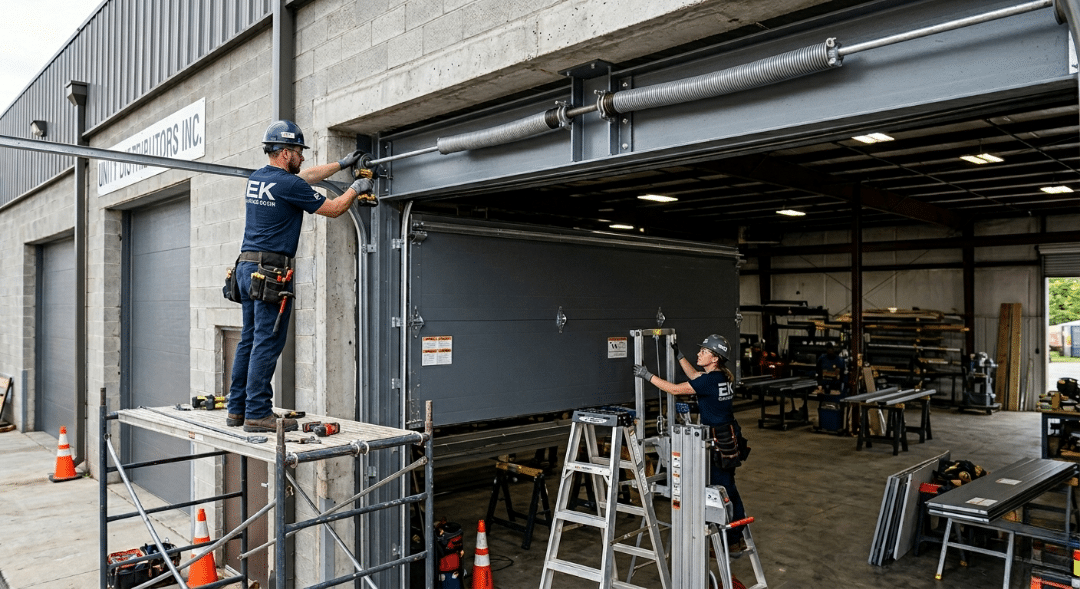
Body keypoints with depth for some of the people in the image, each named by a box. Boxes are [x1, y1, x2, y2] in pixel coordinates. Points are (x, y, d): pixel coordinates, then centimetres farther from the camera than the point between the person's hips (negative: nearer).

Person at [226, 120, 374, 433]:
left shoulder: (256, 178, 16)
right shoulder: (288, 184, -11)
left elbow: (305, 177, 30)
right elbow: (334, 209, -2)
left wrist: (341, 164, 37)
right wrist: (356, 189, 16)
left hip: (247, 267, 9)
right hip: (271, 272, -9)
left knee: (249, 340, 12)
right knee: (267, 343, -7)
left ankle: (237, 408, 17)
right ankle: (258, 414, -5)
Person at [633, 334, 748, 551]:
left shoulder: (710, 380, -22)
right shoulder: (724, 376, 5)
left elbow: (675, 389, -17)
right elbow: (695, 377, 22)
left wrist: (648, 376, -11)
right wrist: (679, 355, 23)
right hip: (730, 436, 9)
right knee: (728, 487, 19)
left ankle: (732, 542, 13)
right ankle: (738, 537, 30)